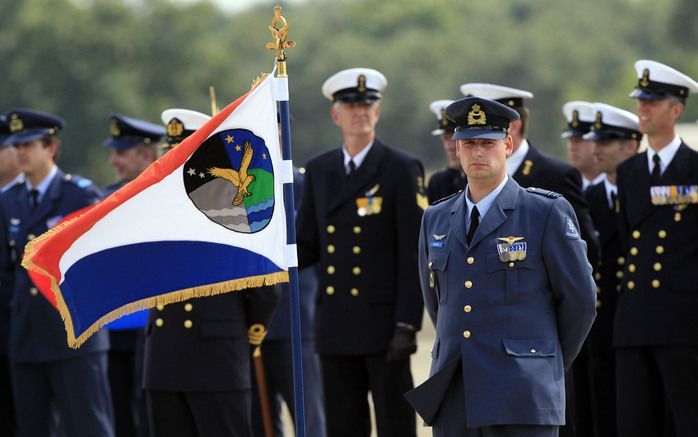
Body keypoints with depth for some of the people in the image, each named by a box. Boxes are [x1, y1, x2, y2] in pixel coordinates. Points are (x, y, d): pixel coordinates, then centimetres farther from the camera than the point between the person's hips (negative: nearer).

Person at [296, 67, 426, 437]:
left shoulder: (401, 169, -3)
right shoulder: (318, 171, 12)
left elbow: (414, 254, -8)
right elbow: (308, 247, 14)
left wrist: (407, 324, -14)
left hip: (384, 323, -5)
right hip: (335, 326, 5)